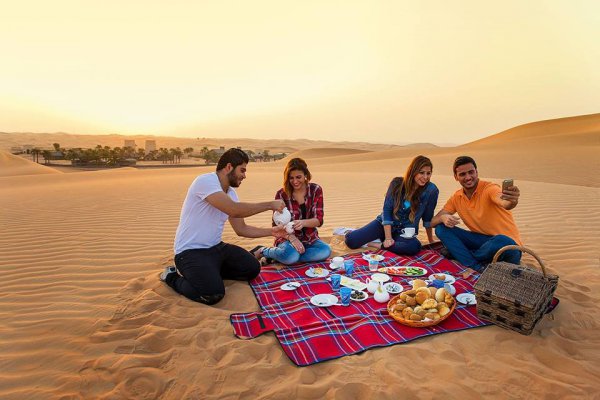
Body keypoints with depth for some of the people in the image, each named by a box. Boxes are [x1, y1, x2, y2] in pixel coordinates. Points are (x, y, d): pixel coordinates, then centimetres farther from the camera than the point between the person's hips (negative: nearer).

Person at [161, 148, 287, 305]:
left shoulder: (231, 193, 7)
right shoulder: (205, 181, -20)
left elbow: (241, 229, 10)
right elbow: (234, 210, -32)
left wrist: (271, 231, -1)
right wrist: (270, 205, -22)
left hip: (216, 247, 8)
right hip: (190, 251, -8)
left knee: (252, 268, 2)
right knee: (213, 294, -25)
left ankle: (210, 271, 16)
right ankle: (173, 277, 2)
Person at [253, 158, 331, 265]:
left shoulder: (315, 190, -5)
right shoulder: (281, 194, -9)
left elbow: (319, 220, -11)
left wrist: (303, 222, -33)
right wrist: (292, 238, -27)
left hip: (309, 238, 3)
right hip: (288, 237, -3)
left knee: (326, 250, -28)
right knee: (291, 256, -35)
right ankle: (263, 251, -6)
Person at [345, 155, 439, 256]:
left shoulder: (431, 190, -14)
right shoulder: (397, 183, -11)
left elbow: (428, 218, -2)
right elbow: (387, 209, -11)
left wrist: (431, 241, 5)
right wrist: (388, 237, -18)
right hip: (385, 224, 0)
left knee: (415, 247, -37)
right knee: (351, 241, -17)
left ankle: (380, 244, -14)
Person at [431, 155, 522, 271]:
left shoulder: (489, 188, -15)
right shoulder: (456, 198, 2)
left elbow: (504, 203, -39)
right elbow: (433, 222, 0)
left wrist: (512, 201, -63)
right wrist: (443, 217, -23)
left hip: (506, 244, -5)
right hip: (481, 239, 5)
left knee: (501, 242, -39)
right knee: (441, 228, -10)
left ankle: (457, 253, -12)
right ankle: (478, 267, -24)